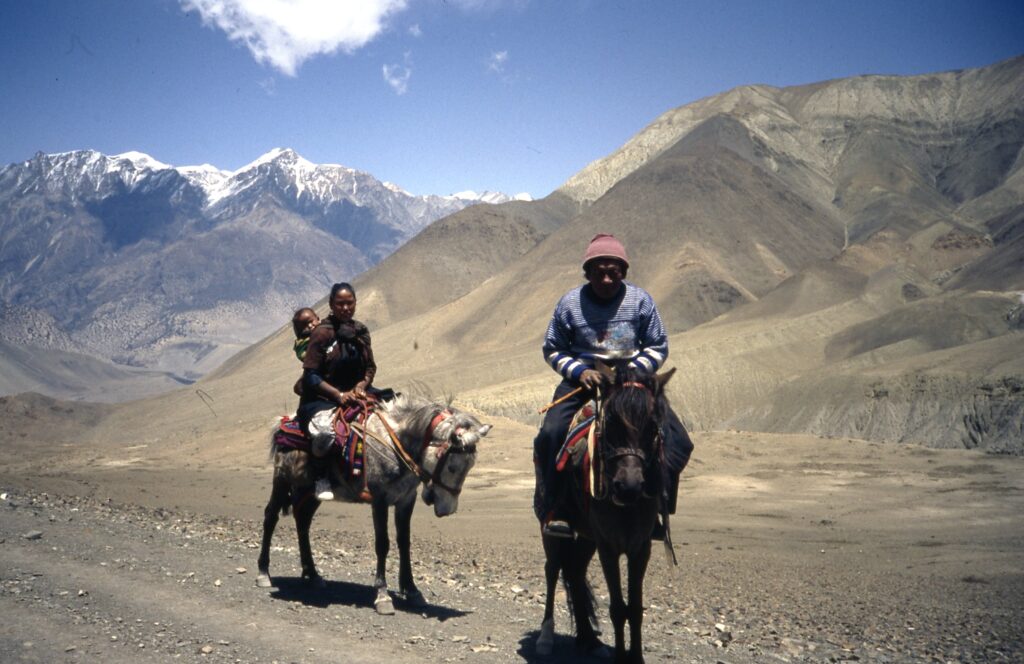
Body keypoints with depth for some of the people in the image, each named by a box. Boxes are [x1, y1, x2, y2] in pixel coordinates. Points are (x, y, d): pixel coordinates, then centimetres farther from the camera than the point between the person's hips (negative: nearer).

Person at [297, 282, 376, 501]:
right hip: (321, 399, -6)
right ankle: (322, 479, -15)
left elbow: (371, 367, 14)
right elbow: (310, 375, -11)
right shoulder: (322, 333, -9)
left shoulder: (361, 331, 10)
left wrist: (362, 385, -7)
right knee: (325, 429, -37)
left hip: (356, 395, 6)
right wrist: (338, 395, -21)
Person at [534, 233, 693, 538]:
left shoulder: (640, 300, -2)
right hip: (583, 378, -1)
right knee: (551, 433, -25)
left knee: (677, 441, -16)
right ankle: (556, 510, -13)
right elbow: (552, 350, 5)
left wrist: (634, 370, -14)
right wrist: (579, 371, -14)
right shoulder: (570, 302, -4)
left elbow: (658, 346, 5)